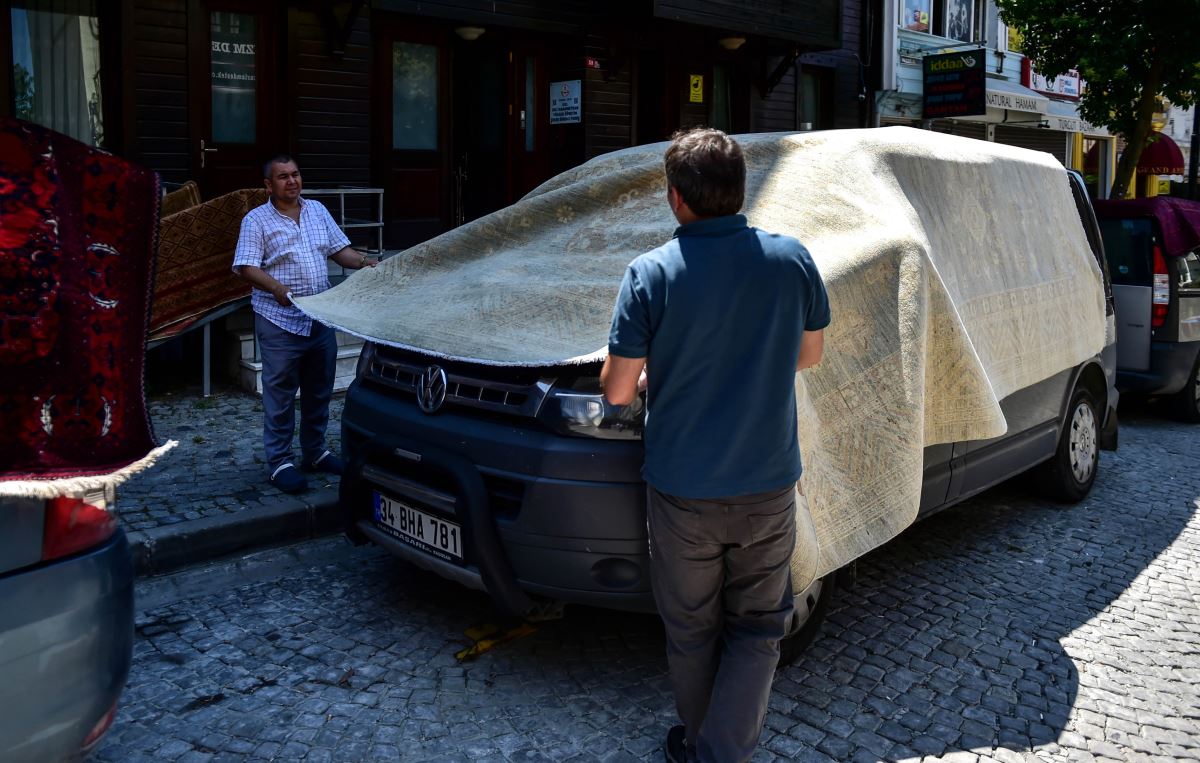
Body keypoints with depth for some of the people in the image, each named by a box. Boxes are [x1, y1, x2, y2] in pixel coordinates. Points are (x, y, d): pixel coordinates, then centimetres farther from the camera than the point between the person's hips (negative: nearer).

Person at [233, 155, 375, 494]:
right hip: (280, 322, -6)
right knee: (280, 395, 0)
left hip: (321, 319, 6)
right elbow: (247, 268, -12)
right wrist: (277, 288, -29)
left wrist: (363, 262, -5)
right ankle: (279, 462, 8)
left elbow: (339, 250, 15)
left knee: (319, 391, 14)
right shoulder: (256, 220, -4)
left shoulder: (317, 210, 13)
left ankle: (314, 453, 28)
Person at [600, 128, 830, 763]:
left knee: (691, 630, 18)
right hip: (768, 486, 2)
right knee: (756, 629, 16)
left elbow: (617, 390, -10)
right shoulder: (792, 260, -7)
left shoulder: (650, 274, -15)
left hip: (681, 493, -1)